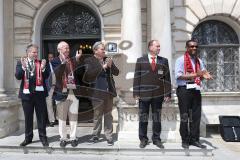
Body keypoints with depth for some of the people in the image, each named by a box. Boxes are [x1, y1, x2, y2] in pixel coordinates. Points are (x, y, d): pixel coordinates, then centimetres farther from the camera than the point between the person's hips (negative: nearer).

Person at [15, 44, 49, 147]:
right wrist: (23, 67, -21)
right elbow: (18, 76, -6)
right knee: (28, 117, 12)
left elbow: (46, 76, -3)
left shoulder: (41, 63, 5)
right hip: (26, 93, 1)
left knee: (41, 117, 5)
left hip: (39, 93, 0)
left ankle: (43, 137, 16)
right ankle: (28, 137, 26)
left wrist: (43, 68, -20)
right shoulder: (21, 63, 5)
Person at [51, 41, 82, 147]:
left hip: (74, 92, 2)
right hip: (62, 93, -2)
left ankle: (73, 138, 20)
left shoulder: (73, 60, 8)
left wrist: (77, 60, -11)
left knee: (73, 117, 8)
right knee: (62, 117, 8)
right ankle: (63, 138, 21)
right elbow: (56, 73, -16)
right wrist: (63, 62, -23)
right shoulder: (55, 61, 1)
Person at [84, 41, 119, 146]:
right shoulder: (89, 61, -1)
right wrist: (102, 67, -18)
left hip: (109, 91, 4)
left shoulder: (107, 59, 12)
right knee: (97, 115, 6)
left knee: (108, 115, 9)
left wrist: (111, 66, -9)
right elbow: (89, 74, -16)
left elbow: (116, 72, 10)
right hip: (98, 92, -4)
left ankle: (109, 137, 18)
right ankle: (95, 135, 23)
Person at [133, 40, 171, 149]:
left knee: (157, 118, 10)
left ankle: (156, 139, 24)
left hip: (158, 95, 1)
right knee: (143, 118, 7)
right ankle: (143, 139, 21)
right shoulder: (140, 60, 4)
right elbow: (137, 77, 0)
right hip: (144, 94, -1)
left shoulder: (164, 61, 7)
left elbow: (167, 78, 5)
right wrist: (136, 93, -6)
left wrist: (167, 94, -1)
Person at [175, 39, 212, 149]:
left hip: (196, 90, 6)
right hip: (184, 90, -6)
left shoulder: (199, 61, 14)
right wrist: (195, 74, -19)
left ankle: (194, 139, 20)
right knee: (184, 117, 3)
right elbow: (178, 76, -15)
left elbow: (203, 73, 16)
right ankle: (185, 140, 14)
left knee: (196, 116, 8)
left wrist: (205, 76, -9)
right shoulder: (181, 60, -5)